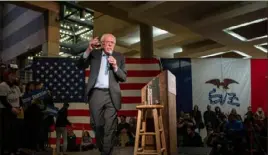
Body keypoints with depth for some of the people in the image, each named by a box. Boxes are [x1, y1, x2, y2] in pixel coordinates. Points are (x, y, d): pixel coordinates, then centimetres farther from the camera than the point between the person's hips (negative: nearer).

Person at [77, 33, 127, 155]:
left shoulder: (119, 57, 8)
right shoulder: (94, 54, 9)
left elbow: (123, 78, 4)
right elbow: (80, 66, -1)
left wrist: (115, 67, -14)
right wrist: (89, 50, -13)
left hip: (111, 95, -1)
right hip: (96, 94, 1)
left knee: (110, 128, -3)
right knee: (97, 125, 11)